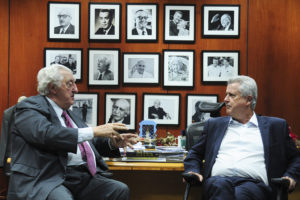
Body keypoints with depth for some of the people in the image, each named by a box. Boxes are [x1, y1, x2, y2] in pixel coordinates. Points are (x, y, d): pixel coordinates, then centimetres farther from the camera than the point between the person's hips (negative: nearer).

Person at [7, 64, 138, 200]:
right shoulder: (29, 108, -1)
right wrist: (94, 131, -21)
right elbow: (47, 135, -21)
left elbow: (90, 143, 27)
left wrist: (113, 142, 6)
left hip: (84, 176, 7)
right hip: (50, 179, -7)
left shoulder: (68, 112, 24)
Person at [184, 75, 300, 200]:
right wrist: (193, 171, 7)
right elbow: (195, 153, 28)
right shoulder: (214, 124, 25)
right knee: (220, 185, -37)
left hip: (255, 184, -1)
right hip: (218, 179, 1)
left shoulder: (275, 126, 20)